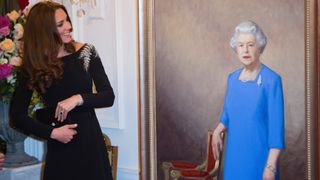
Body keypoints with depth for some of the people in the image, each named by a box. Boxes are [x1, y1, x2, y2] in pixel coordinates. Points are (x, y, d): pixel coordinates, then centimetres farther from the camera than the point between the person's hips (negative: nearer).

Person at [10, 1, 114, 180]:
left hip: (90, 143, 1)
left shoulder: (86, 52, -2)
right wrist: (52, 132, -13)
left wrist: (78, 98, -19)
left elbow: (109, 97, -3)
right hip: (59, 148, 0)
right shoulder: (33, 67, -3)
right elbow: (18, 116, -1)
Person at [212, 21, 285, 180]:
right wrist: (218, 131, -1)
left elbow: (277, 125, -15)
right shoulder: (233, 78, 6)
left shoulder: (271, 80, -13)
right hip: (235, 155, 6)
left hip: (259, 156, -6)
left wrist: (271, 166, -18)